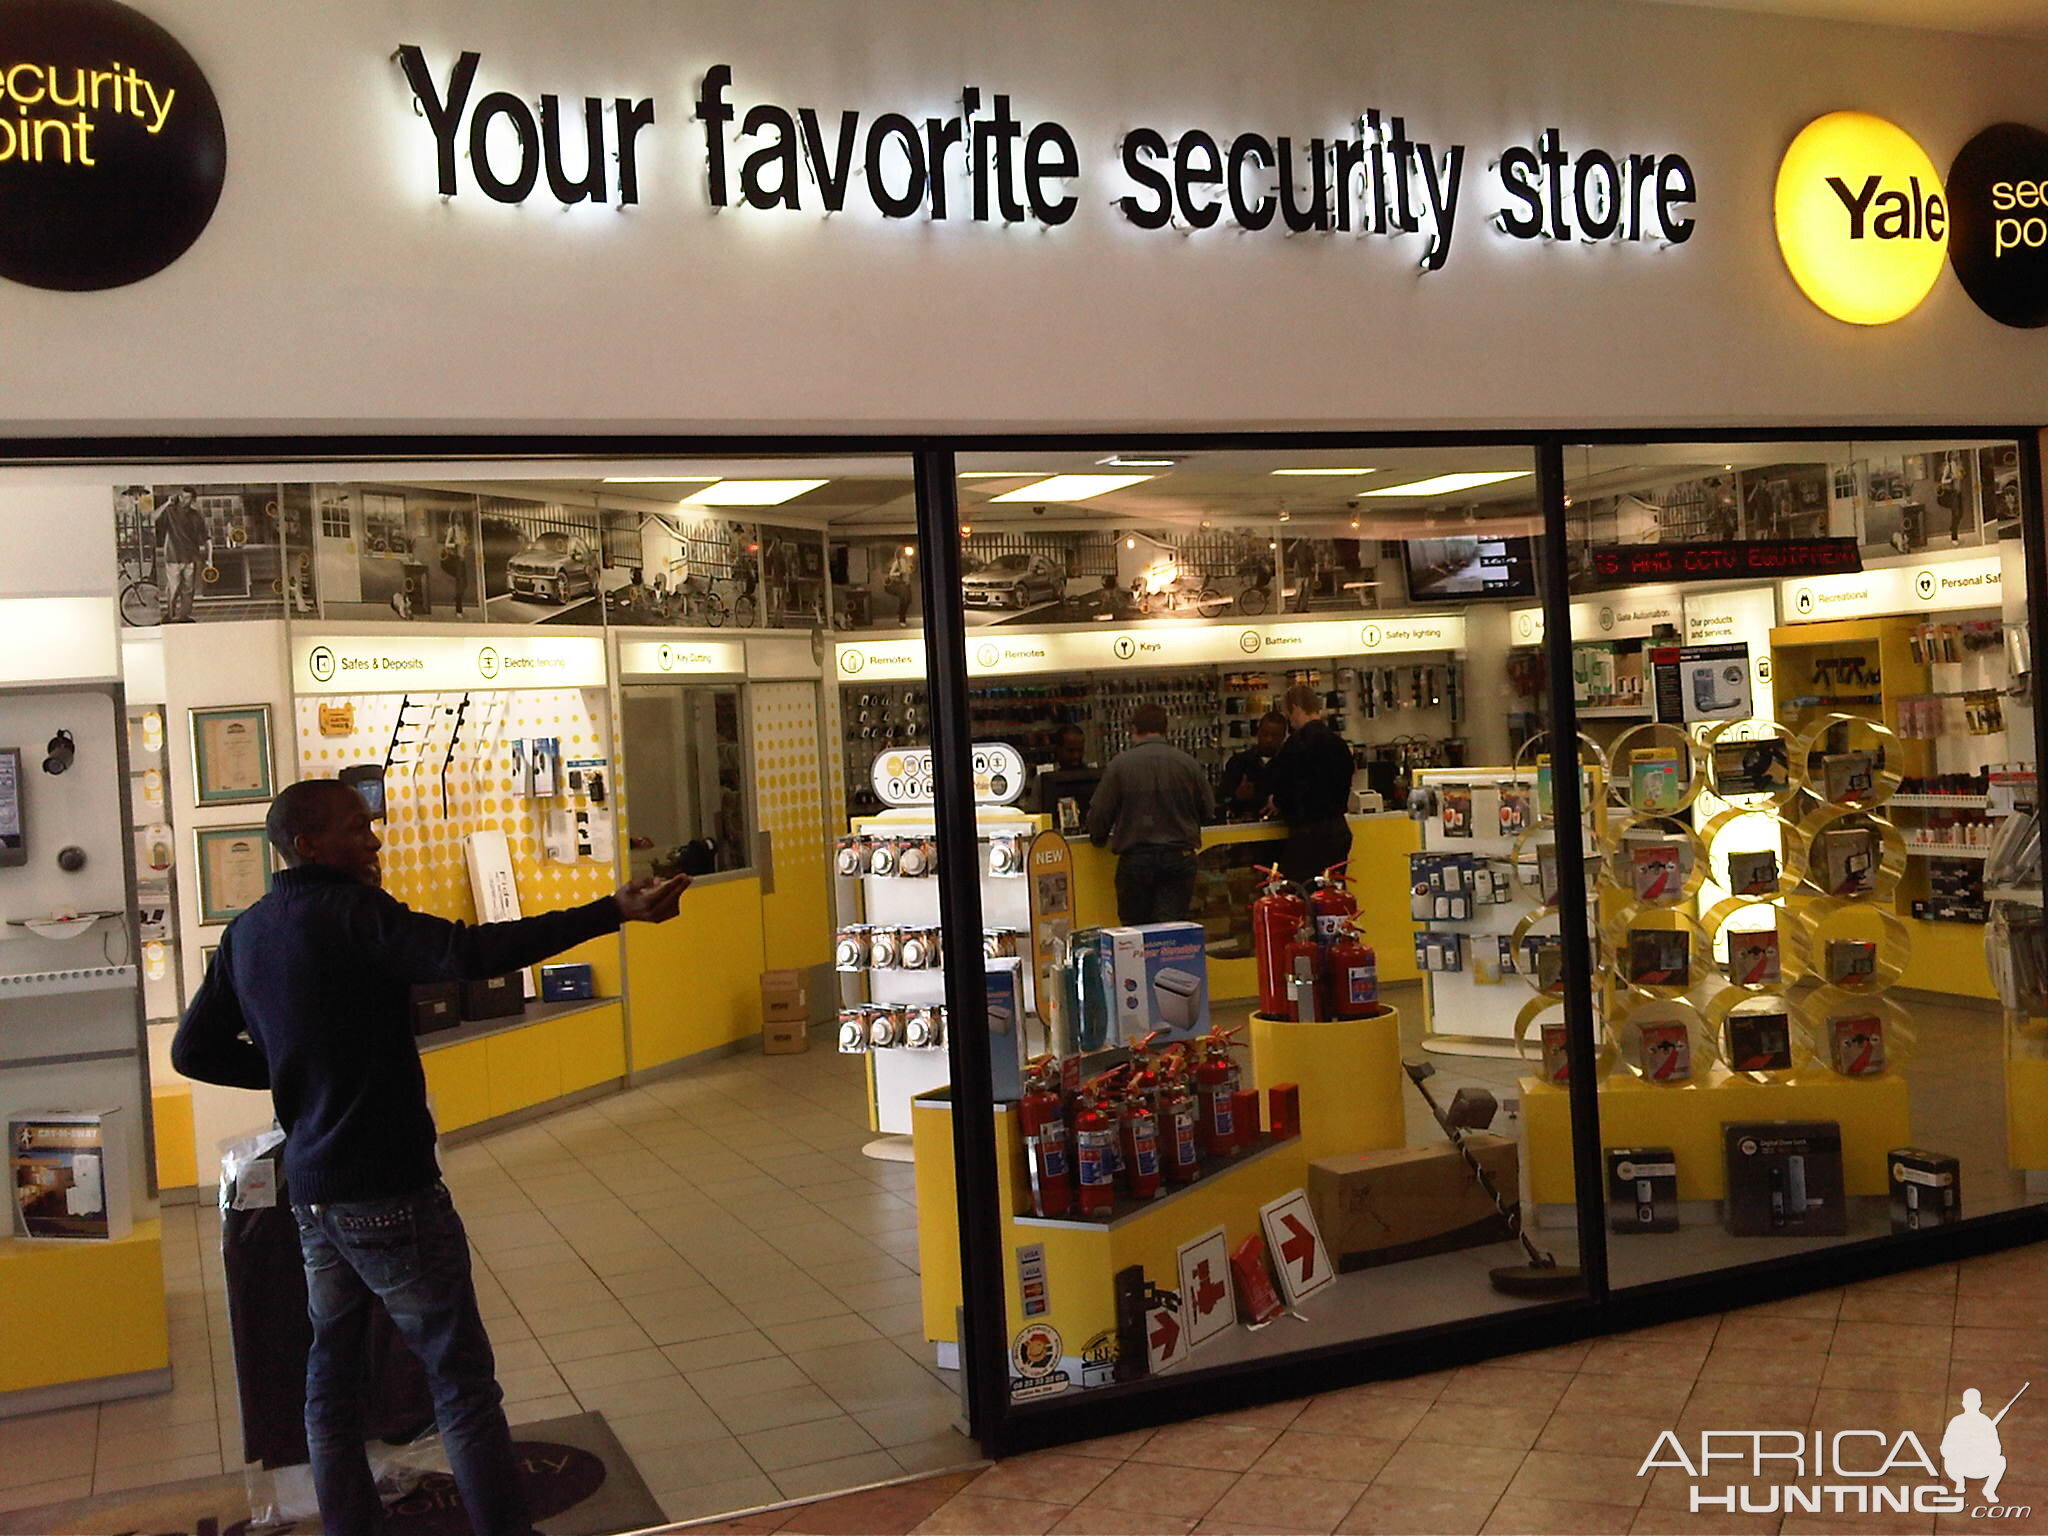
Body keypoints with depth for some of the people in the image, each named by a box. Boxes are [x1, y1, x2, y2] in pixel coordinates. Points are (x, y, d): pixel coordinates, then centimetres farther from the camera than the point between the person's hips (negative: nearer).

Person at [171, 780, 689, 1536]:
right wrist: (611, 912, -34)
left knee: (331, 1372, 16)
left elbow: (194, 1050, 13)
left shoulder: (246, 933, 7)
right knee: (462, 1379, -1)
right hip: (390, 1193, -8)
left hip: (311, 1189, 8)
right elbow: (470, 953, -32)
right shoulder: (351, 913, -17)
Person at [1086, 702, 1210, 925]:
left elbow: (1099, 812, -1)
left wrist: (1098, 839, 20)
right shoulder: (1188, 763, 0)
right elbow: (1205, 808, 10)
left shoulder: (1120, 764, -5)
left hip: (1135, 858, -1)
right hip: (1180, 857, 1)